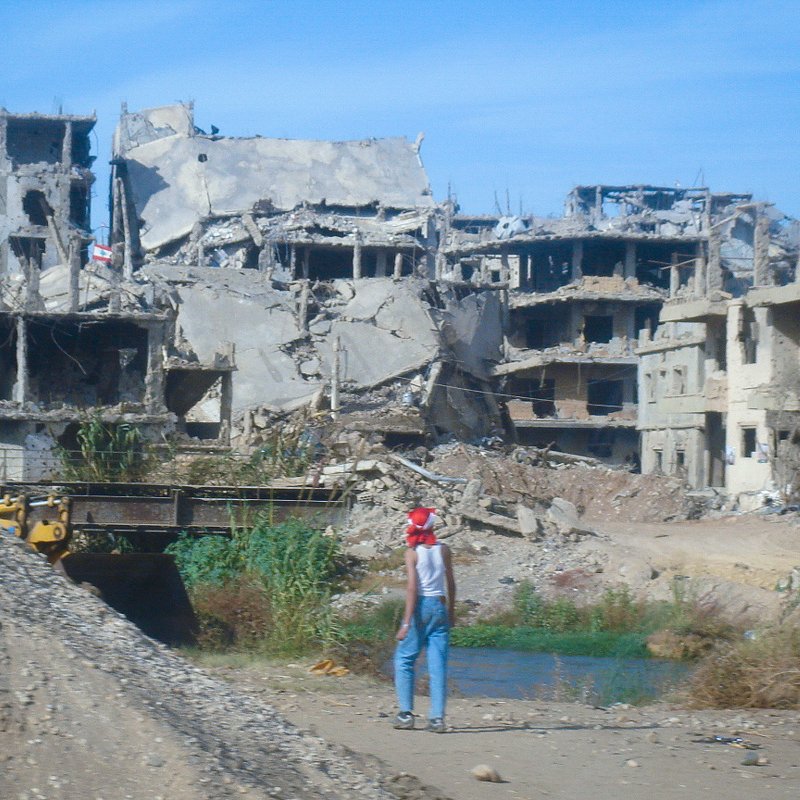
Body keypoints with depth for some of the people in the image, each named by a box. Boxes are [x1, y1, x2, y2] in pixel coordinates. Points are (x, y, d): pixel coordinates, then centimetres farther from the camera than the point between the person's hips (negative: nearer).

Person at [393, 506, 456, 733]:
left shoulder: (413, 553, -7)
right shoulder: (443, 550, 4)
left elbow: (412, 587, -13)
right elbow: (451, 584, 8)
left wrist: (407, 623, -14)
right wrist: (451, 612, 21)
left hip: (420, 607, -3)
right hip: (440, 606, 3)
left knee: (404, 659, 9)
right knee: (438, 664, 4)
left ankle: (406, 713, 2)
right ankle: (437, 717, -2)